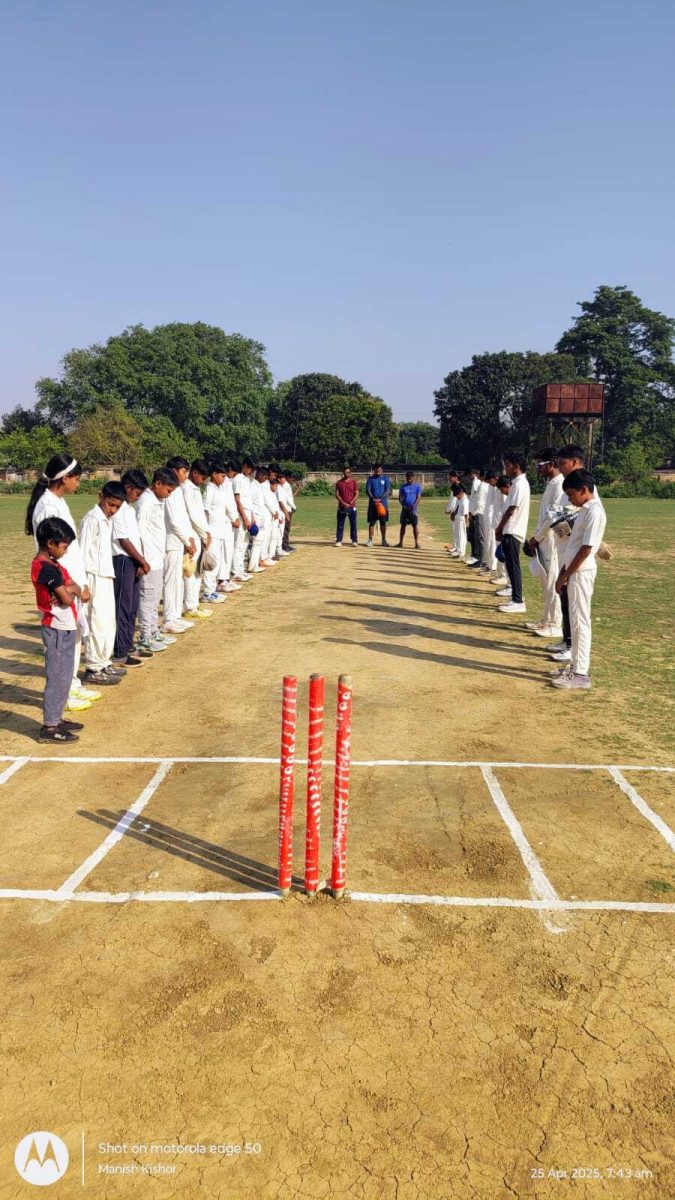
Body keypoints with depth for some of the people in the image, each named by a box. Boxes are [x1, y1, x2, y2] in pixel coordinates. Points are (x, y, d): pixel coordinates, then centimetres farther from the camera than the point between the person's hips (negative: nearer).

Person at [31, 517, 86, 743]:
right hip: (58, 629, -10)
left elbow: (75, 588, 9)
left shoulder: (52, 564, 10)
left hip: (65, 628, 10)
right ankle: (49, 727, 3)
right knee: (57, 678, -4)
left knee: (64, 676, 17)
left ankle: (56, 718, 27)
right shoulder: (47, 568, -20)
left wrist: (70, 590, -13)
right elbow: (67, 599, -23)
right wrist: (70, 592, -2)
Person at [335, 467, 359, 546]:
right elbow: (337, 494, 1)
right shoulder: (339, 482, 6)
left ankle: (354, 540, 7)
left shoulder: (354, 482, 4)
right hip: (342, 506, 1)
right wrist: (343, 503, -11)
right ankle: (338, 540, 4)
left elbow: (357, 494, 0)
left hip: (352, 506, -1)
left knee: (353, 524, 2)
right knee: (340, 524, 1)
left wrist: (351, 503, -13)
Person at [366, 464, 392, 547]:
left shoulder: (386, 478, 4)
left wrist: (380, 499, -20)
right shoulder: (370, 478, 5)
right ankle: (370, 540, 1)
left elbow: (388, 490, -5)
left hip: (383, 503, 0)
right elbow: (368, 490, -2)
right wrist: (373, 498, -19)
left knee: (383, 522, 5)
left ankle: (384, 540, 12)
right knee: (372, 522, 0)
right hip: (372, 503, 0)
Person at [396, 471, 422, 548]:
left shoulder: (417, 486, 3)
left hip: (413, 509, -2)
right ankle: (400, 542, 9)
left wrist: (414, 505, -20)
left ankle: (417, 543, 1)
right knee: (403, 525, 5)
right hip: (405, 508, 2)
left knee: (415, 526, -2)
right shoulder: (403, 486, 9)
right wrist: (402, 505, -12)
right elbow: (400, 497, 6)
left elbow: (418, 498, -3)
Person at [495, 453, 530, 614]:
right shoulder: (518, 483, 15)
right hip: (511, 530, 10)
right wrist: (501, 528, 14)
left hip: (512, 531, -10)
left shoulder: (519, 484, -15)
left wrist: (499, 528, -9)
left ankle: (518, 601, -4)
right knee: (511, 565, 13)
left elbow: (511, 510, -18)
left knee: (513, 566, -7)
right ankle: (515, 598, 19)